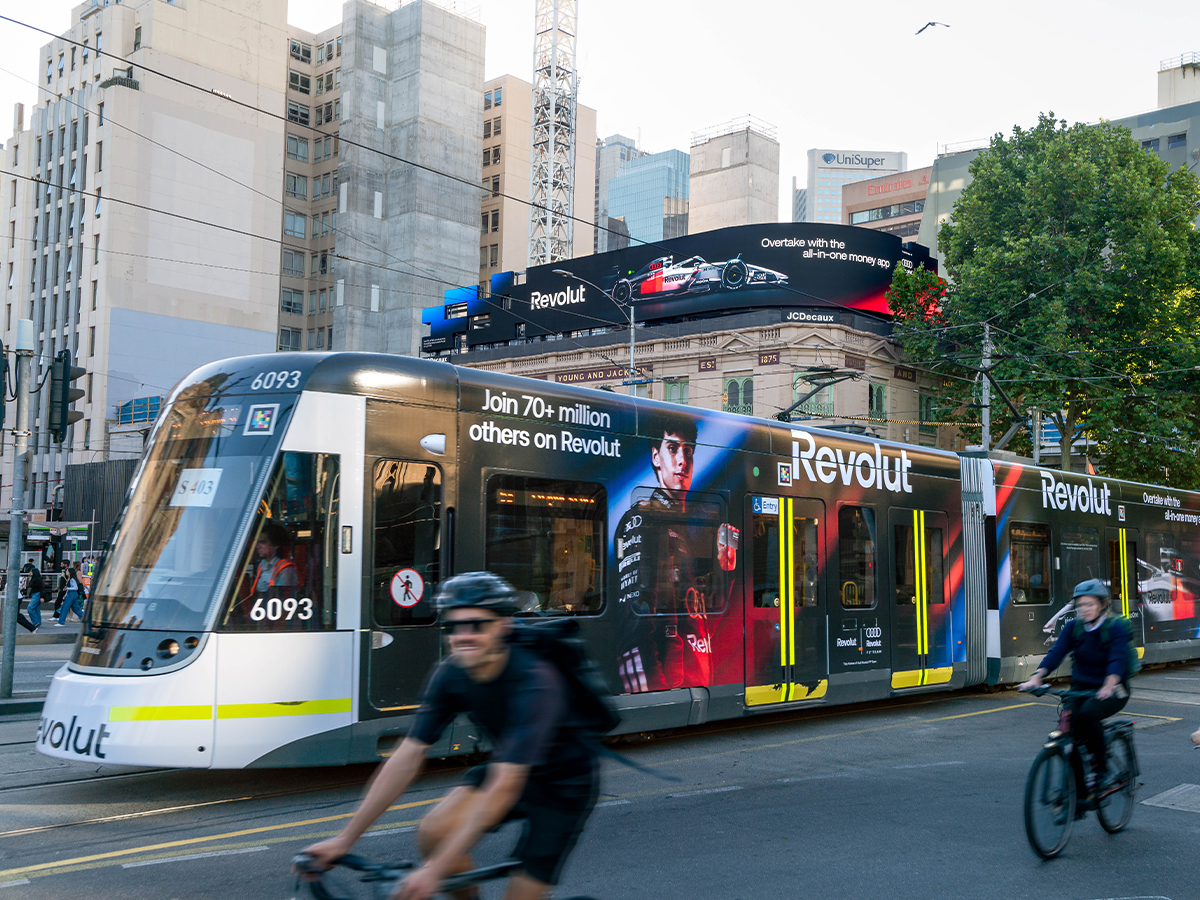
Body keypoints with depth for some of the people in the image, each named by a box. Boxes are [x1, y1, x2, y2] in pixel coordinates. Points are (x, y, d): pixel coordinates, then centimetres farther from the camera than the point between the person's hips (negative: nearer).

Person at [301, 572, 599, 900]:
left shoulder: (534, 681, -34)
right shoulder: (450, 674, -15)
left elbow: (504, 787, -39)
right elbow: (406, 758, -13)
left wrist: (435, 870, -43)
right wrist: (344, 839, -15)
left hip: (565, 783, -5)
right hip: (506, 766, 5)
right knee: (433, 833, -17)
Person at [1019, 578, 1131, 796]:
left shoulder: (1116, 627, -10)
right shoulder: (1073, 629, 1)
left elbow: (1118, 659, -26)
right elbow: (1055, 654, -12)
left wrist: (1109, 686, -44)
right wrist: (1036, 677, -29)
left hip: (1112, 691, -4)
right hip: (1081, 688, 4)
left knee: (1087, 714, -34)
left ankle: (1100, 768, -14)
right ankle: (1079, 789, -3)